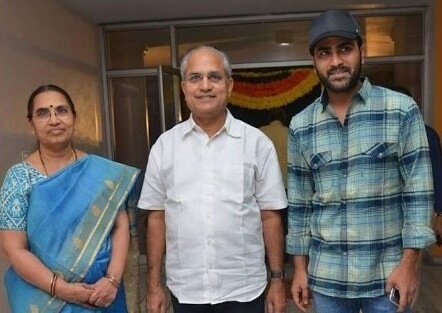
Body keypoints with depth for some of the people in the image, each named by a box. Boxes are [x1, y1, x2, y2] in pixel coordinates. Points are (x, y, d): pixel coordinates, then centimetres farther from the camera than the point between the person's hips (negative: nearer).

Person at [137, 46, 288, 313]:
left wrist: (277, 280, -2)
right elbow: (157, 216, 3)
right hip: (185, 290, 2)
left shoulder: (257, 143, -5)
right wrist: (154, 285, 3)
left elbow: (270, 215, -2)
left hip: (243, 289, -1)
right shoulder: (164, 145, -1)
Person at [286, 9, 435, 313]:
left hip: (387, 272, -2)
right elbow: (299, 202, 4)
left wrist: (409, 262, -10)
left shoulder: (402, 110, -7)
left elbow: (419, 191, -6)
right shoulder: (300, 126, 0)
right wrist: (300, 266, 5)